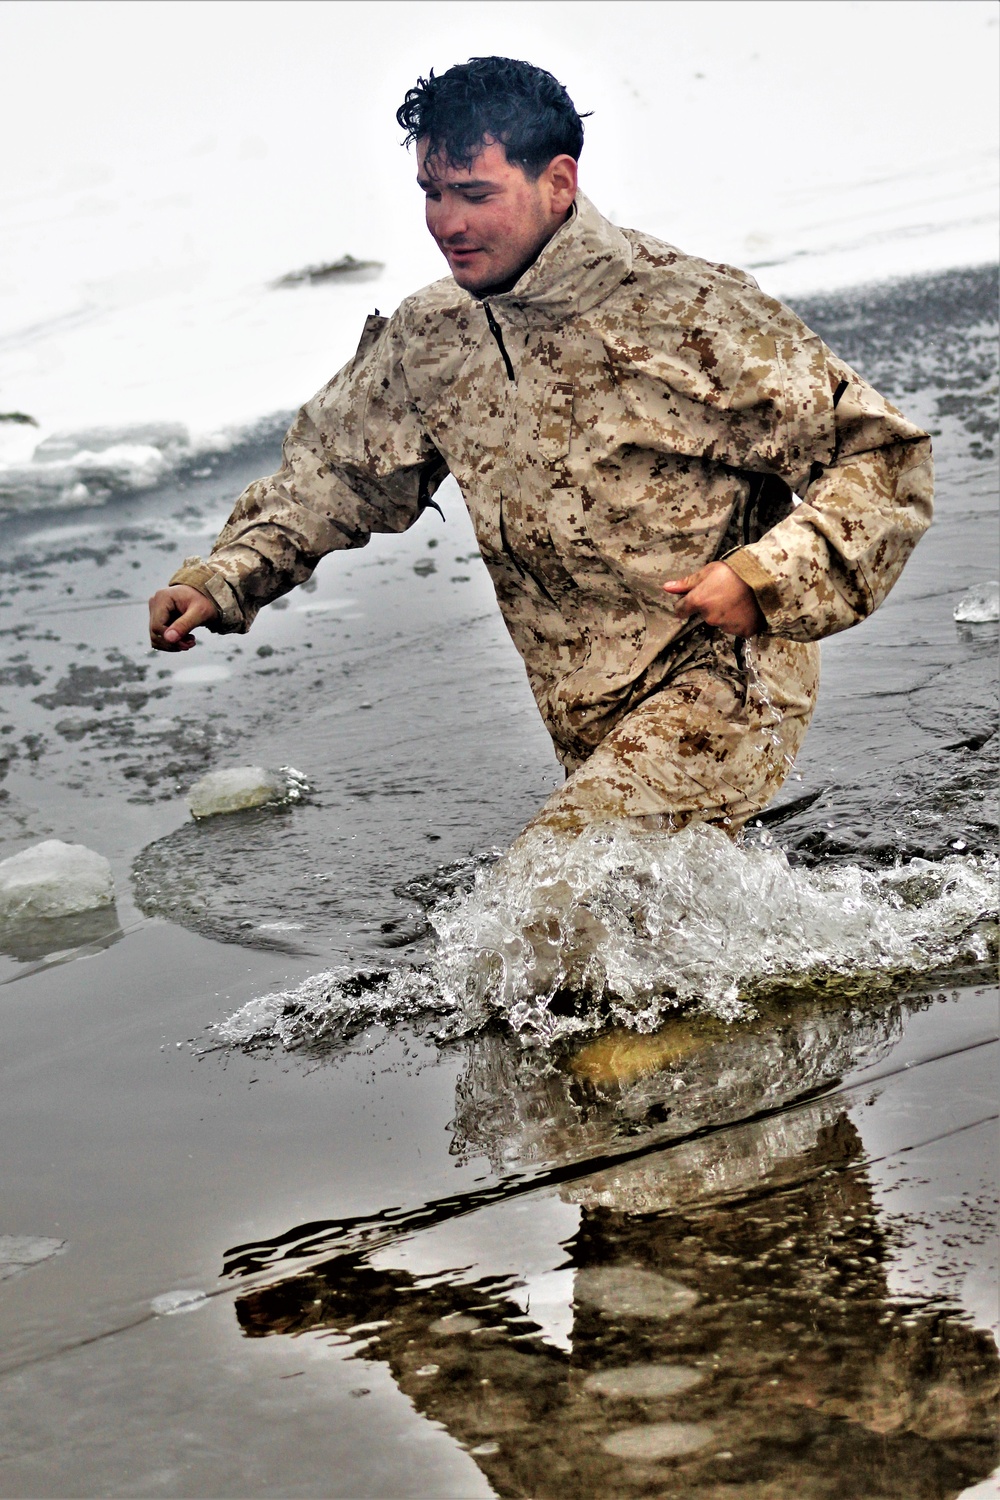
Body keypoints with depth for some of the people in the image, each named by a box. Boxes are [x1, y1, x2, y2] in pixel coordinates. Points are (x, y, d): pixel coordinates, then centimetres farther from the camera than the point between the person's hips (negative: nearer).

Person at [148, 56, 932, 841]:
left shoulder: (693, 312, -16)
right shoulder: (432, 336, 1)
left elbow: (885, 455, -12)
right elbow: (334, 471, 17)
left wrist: (765, 579, -26)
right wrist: (220, 580, 3)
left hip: (726, 688, -7)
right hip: (593, 727, 7)